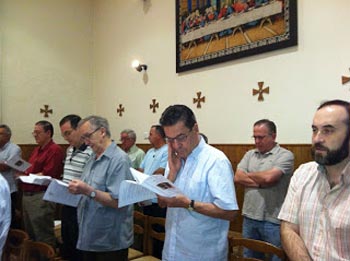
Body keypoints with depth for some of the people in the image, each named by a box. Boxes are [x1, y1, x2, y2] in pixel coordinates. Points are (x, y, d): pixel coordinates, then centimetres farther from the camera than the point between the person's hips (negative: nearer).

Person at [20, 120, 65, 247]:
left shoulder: (55, 150, -13)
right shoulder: (37, 150, 17)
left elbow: (47, 175, -19)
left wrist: (26, 176, -11)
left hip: (41, 197, -10)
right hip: (27, 195, 10)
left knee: (43, 238, 0)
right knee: (29, 235, 21)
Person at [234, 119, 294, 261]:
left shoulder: (285, 155, -8)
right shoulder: (249, 154, 8)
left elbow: (268, 177, -22)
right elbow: (237, 178, -3)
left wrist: (248, 174, -4)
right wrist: (262, 183, -13)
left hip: (272, 220, -5)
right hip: (249, 217, 5)